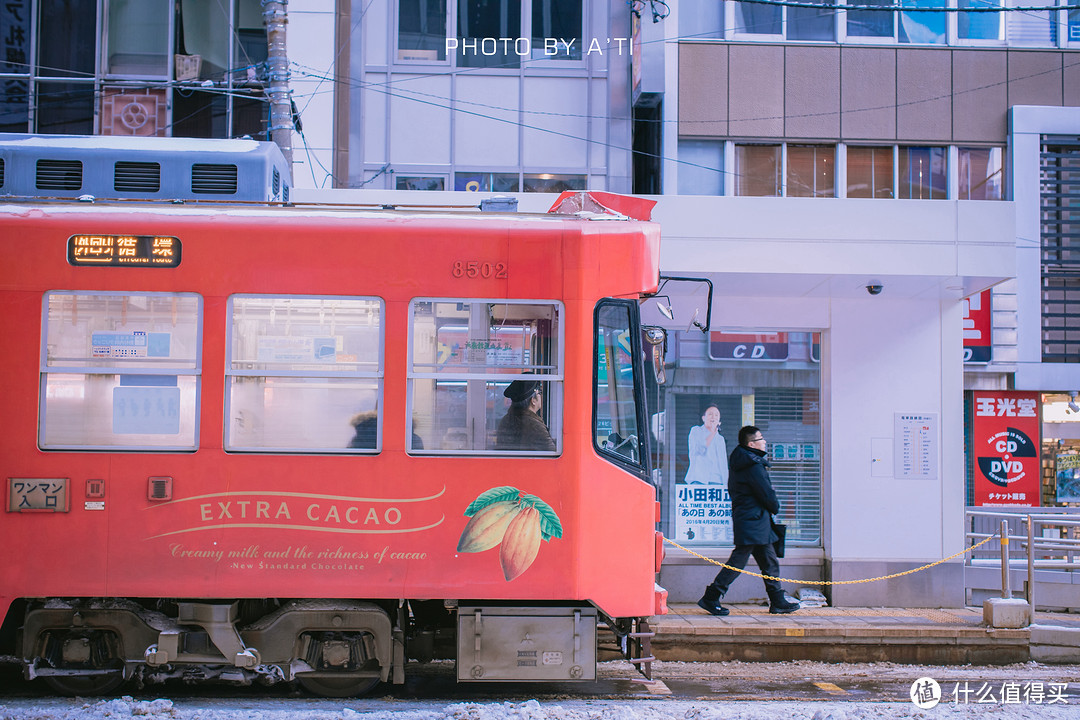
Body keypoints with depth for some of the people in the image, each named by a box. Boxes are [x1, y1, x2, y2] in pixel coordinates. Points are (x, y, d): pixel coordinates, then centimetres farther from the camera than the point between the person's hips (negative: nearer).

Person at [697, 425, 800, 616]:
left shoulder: (740, 463, 14)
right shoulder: (754, 466, -17)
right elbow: (767, 495, -16)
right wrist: (775, 507, 6)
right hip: (753, 523, -10)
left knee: (770, 562, 12)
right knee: (738, 561, -7)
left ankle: (778, 602, 15)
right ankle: (710, 598, -4)